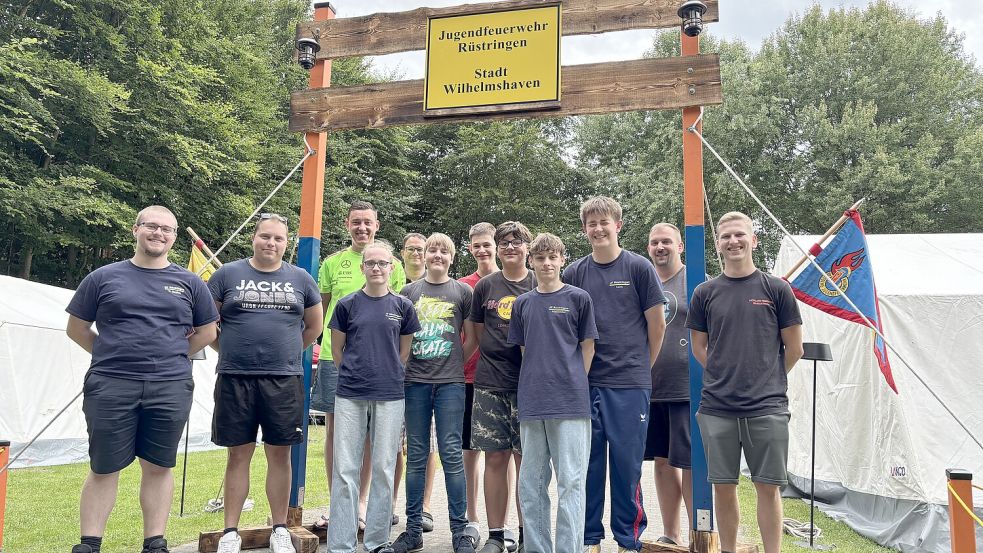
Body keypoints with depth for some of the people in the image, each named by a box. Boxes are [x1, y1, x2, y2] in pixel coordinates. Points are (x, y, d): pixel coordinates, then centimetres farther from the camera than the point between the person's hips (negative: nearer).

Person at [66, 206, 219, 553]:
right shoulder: (103, 277, 5)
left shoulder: (190, 283, 8)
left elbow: (207, 332, 15)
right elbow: (76, 328, 11)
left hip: (171, 389, 1)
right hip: (110, 387, 0)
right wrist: (110, 355, 6)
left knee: (158, 467, 8)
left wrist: (172, 358, 9)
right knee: (103, 469, 6)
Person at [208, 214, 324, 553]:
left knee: (280, 455, 6)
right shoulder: (227, 274, 5)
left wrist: (288, 351, 11)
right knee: (238, 455, 6)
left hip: (285, 381, 1)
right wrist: (229, 351, 3)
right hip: (235, 379, -1)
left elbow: (314, 326, 17)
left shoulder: (301, 279, 9)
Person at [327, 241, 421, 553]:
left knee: (384, 469, 6)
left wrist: (386, 375, 8)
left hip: (389, 396, 0)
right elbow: (337, 348, 10)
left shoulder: (403, 306, 5)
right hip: (350, 395, 0)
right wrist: (354, 374, 10)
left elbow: (404, 352, 11)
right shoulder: (347, 305, 3)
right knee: (345, 469, 3)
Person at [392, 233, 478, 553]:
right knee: (416, 456, 7)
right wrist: (404, 366, 4)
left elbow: (472, 338, 8)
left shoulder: (463, 292, 6)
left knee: (451, 454, -1)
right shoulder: (409, 291, 11)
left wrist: (454, 362, 1)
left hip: (450, 382, -2)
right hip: (415, 382, 2)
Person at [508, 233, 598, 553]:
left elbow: (587, 347, 4)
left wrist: (573, 383, -1)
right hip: (531, 404, 4)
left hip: (570, 403, -4)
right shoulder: (522, 304, 12)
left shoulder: (578, 298, 2)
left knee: (570, 482, -2)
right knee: (531, 484, 10)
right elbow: (524, 350, 16)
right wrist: (538, 383, 7)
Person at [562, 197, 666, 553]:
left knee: (627, 463, 3)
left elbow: (657, 324, 3)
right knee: (588, 463, 9)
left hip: (629, 385, -2)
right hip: (585, 383, 3)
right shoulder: (574, 273, 6)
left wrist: (641, 368, 8)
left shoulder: (638, 267, -1)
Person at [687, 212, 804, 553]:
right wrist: (729, 378, 9)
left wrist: (767, 381, 12)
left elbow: (794, 348, 7)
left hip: (767, 409, -2)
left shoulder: (776, 289, 1)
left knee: (768, 487, 5)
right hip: (716, 408, 2)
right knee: (723, 486, 9)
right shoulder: (705, 293, 5)